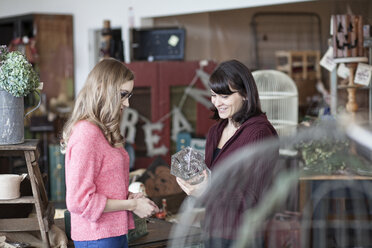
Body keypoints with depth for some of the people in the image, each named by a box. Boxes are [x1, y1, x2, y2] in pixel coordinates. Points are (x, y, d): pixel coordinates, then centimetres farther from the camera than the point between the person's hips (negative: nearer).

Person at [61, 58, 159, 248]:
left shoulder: (103, 131, 12)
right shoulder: (86, 133, -18)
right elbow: (78, 201, -21)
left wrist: (129, 196, 2)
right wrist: (131, 205, -15)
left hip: (114, 233, 9)